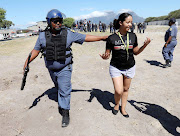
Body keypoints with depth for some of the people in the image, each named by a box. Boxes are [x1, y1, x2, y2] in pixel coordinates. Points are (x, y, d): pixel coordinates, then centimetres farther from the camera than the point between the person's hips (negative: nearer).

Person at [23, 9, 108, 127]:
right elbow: (36, 50, 4)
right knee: (59, 88, 22)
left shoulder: (68, 34, -10)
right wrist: (27, 63, -3)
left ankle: (65, 114, 13)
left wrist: (103, 37, -9)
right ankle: (62, 104, 49)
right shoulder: (43, 36, -5)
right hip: (51, 69, 3)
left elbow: (86, 38, -7)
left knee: (64, 90, -3)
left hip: (65, 69, -3)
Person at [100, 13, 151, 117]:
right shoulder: (112, 38, -10)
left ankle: (123, 108, 36)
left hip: (130, 68, 3)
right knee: (119, 91, -8)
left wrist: (145, 45, -11)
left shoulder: (133, 36, -2)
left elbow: (136, 52, 5)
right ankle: (117, 105, 26)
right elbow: (108, 53, -4)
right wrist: (105, 57, -27)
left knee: (126, 89, 14)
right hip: (116, 68, -3)